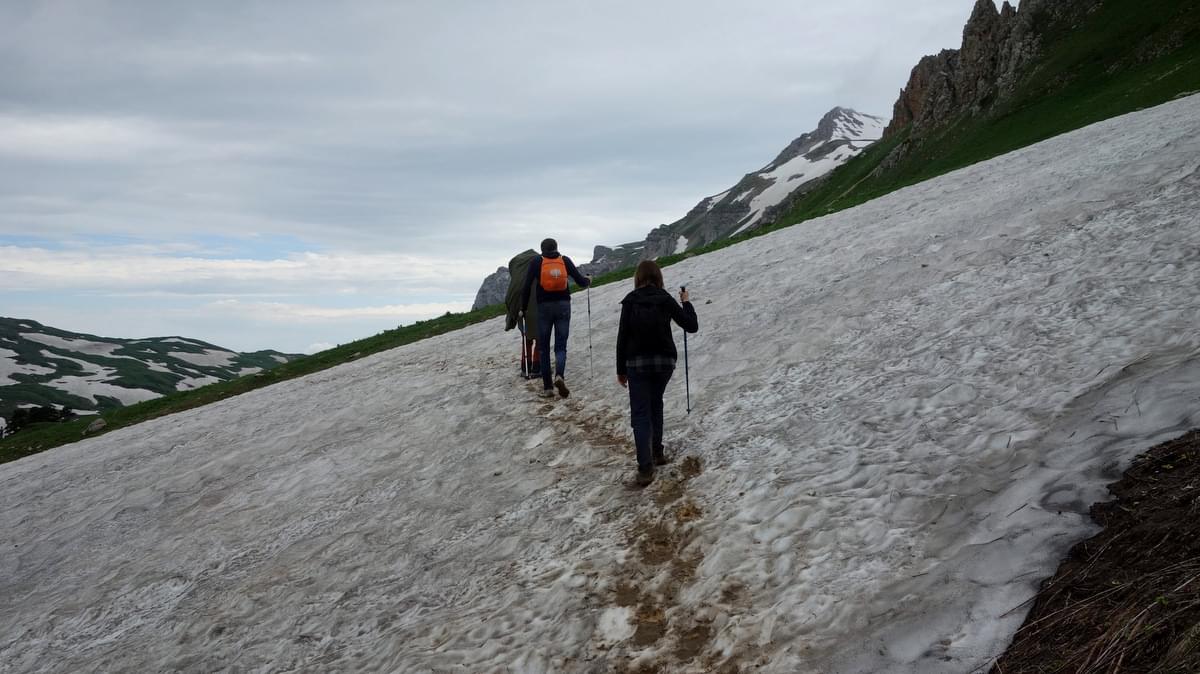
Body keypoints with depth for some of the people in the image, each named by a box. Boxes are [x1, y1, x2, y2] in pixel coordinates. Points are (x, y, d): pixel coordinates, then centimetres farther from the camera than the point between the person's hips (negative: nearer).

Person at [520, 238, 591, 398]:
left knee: (544, 348, 8)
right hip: (563, 306, 1)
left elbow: (527, 286, -3)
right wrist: (588, 280, 28)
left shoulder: (536, 262, 1)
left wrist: (523, 308, 6)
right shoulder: (565, 260, 4)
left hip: (544, 306, -1)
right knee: (561, 346, 5)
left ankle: (547, 388, 4)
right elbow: (580, 281, 5)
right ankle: (559, 375, -23)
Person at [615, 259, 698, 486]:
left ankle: (645, 467, -13)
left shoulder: (630, 301, -4)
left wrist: (621, 370, 2)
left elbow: (622, 337, -5)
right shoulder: (666, 299, -2)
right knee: (656, 404, 25)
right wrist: (686, 303, 17)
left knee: (640, 414, -2)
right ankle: (657, 452, 27)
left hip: (637, 363, -2)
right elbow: (692, 326, 1)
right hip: (664, 361, 2)